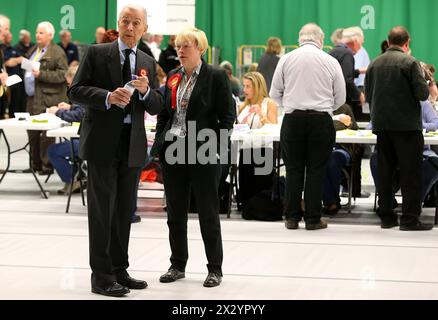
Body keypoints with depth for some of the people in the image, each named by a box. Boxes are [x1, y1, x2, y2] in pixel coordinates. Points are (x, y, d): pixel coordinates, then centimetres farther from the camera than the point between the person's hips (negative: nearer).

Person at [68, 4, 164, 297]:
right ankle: (101, 276, -1)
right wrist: (108, 97, -20)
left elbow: (156, 108, 10)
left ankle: (119, 270, 19)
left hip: (132, 144, 5)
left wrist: (146, 91, -11)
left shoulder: (148, 63, 13)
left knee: (125, 209, 10)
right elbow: (76, 91, -5)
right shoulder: (97, 53, 0)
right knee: (102, 208, -4)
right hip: (103, 141, -5)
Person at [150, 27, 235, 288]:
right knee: (175, 212, 10)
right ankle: (178, 265, 21)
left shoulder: (216, 77, -4)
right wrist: (159, 144, 7)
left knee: (208, 212, 2)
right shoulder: (173, 77, 12)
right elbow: (163, 114, 17)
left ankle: (215, 269, 11)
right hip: (173, 152, 5)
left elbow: (227, 116, -6)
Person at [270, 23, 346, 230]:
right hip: (321, 120, -1)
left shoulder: (286, 59, 4)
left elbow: (275, 93, 7)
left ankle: (292, 217, 8)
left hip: (293, 119, 1)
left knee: (293, 169, 7)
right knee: (316, 170, 4)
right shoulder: (331, 62, 3)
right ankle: (312, 219, 5)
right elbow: (340, 98, 8)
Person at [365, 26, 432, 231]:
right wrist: (423, 81, 8)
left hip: (381, 125, 5)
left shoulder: (374, 64, 6)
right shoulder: (410, 62, -10)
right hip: (407, 125, -5)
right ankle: (410, 218, -3)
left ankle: (386, 217, 13)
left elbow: (368, 95, 10)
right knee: (411, 173, 0)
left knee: (385, 172, 11)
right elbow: (423, 93, -13)